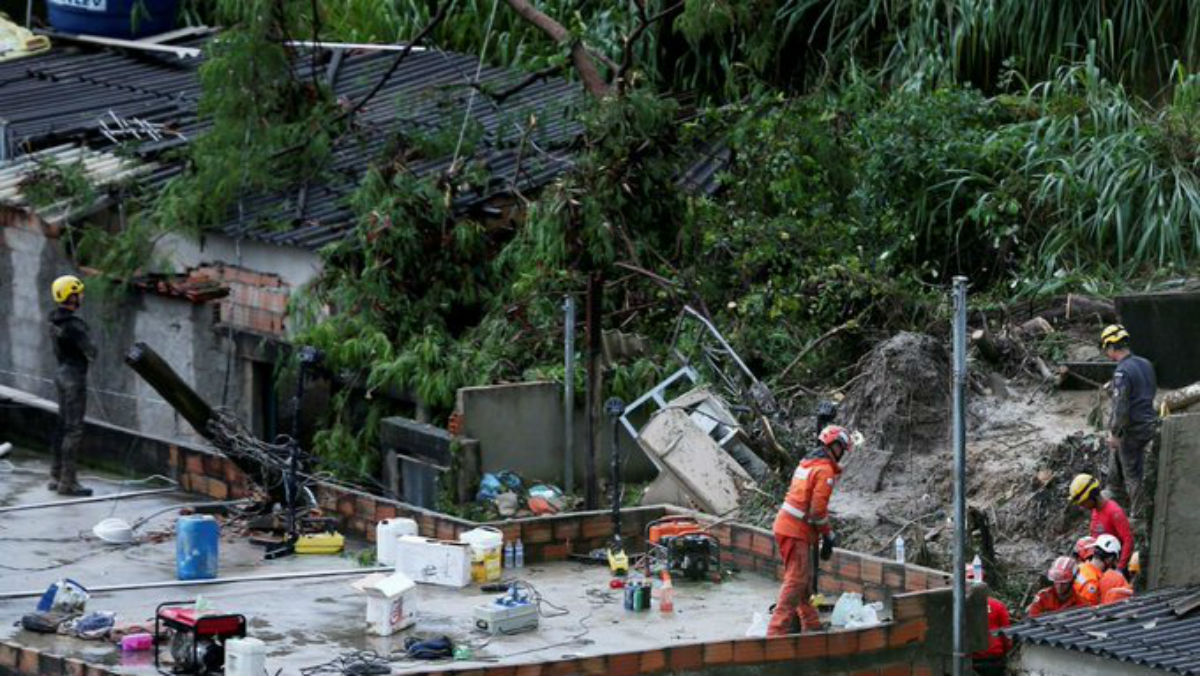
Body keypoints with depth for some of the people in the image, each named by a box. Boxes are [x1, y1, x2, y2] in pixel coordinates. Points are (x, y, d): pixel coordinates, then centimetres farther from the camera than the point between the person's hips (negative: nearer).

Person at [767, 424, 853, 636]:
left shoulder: (807, 463, 16)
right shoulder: (825, 470, -14)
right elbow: (818, 509, -18)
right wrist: (828, 535, -7)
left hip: (786, 524, 10)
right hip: (797, 532, -10)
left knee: (805, 580, 19)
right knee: (795, 581, -10)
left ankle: (810, 625, 29)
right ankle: (777, 630, -15)